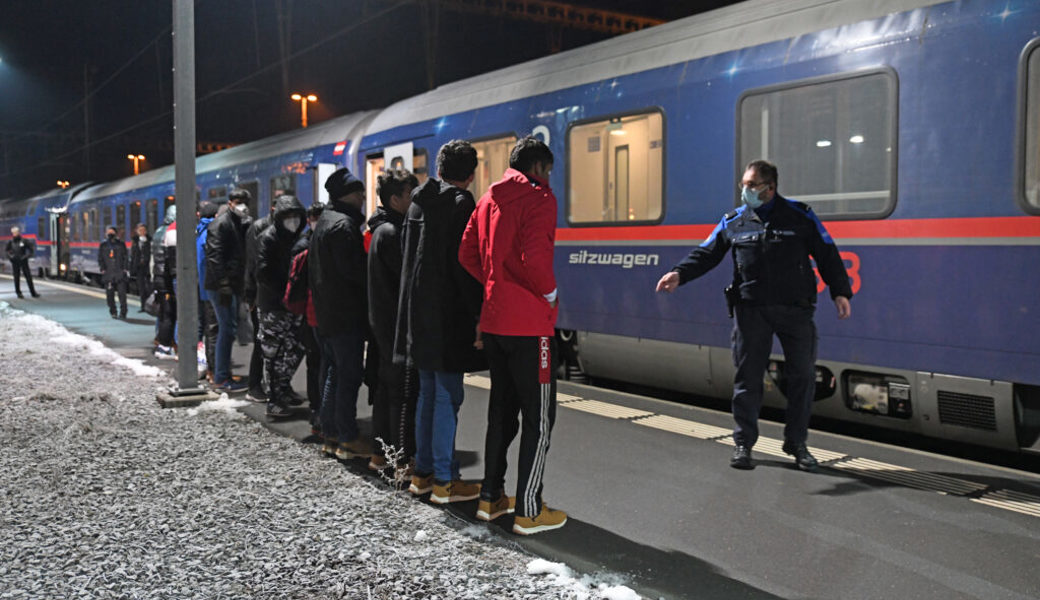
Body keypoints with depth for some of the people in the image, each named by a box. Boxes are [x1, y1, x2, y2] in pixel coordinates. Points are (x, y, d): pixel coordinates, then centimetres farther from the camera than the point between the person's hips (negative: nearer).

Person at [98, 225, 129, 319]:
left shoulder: (121, 244, 9)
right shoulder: (103, 245, 11)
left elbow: (125, 257, 9)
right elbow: (100, 258, 12)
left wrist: (125, 268, -1)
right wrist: (102, 269, 0)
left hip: (120, 273, -1)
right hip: (108, 273, 1)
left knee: (122, 293, -8)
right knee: (109, 294, 2)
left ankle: (123, 312, -3)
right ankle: (113, 312, 13)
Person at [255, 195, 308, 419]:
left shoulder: (297, 237, 13)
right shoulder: (268, 238, -8)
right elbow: (264, 273, -16)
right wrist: (285, 293, -19)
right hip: (272, 306, -7)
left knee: (296, 348, 12)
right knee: (274, 353, -3)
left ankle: (283, 388, 31)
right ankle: (274, 401, 3)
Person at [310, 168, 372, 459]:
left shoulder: (324, 222, 17)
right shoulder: (343, 225, -15)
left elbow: (313, 270, 21)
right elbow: (352, 269, -21)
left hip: (326, 312, 10)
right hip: (346, 312, -10)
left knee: (334, 373, 16)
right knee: (350, 375, -4)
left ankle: (330, 434, 21)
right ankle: (348, 438, 0)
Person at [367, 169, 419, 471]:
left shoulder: (382, 229, 15)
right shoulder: (391, 233, -16)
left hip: (382, 319, 10)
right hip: (397, 322, -10)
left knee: (386, 385, 15)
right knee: (404, 392, -6)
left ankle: (381, 452, 24)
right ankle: (404, 459, -1)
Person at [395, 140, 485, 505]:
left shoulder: (418, 203, 13)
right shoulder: (461, 205, -11)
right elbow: (464, 265, -17)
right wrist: (478, 315, -14)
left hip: (419, 313, 8)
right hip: (448, 316, -8)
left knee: (428, 394, 15)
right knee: (448, 397, -3)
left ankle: (422, 473, 21)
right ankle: (444, 481, 2)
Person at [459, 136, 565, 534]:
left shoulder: (488, 199, 14)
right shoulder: (539, 198, -11)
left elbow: (467, 255, 12)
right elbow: (534, 256, -24)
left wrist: (496, 286, 14)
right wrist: (550, 294, -8)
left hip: (494, 319, 8)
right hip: (529, 324, -8)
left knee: (502, 409, 17)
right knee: (539, 416, 0)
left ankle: (491, 498, 25)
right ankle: (529, 512, 3)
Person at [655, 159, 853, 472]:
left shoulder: (799, 216, 2)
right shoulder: (733, 221, 7)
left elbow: (827, 254, 4)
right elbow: (705, 254, 8)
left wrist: (840, 292, -4)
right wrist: (679, 274, -8)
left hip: (795, 309, 0)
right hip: (751, 309, 1)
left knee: (802, 375, 4)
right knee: (747, 376, 2)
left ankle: (796, 443, 20)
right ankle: (743, 443, 14)